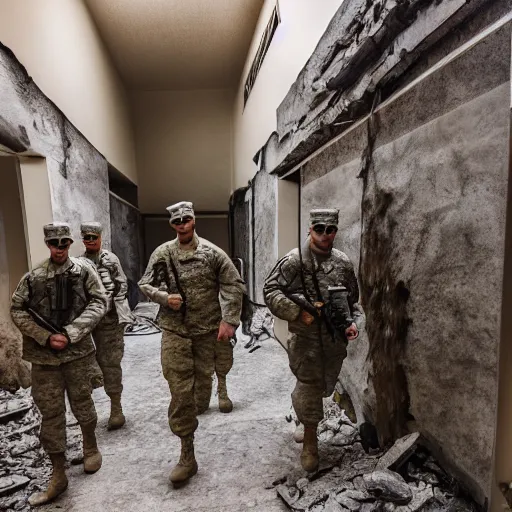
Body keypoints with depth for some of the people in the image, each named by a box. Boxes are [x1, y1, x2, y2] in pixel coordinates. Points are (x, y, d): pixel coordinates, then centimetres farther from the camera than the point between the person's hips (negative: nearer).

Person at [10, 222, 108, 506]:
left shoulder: (84, 270, -3)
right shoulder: (33, 277, 3)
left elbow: (98, 303, -7)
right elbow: (17, 310, 3)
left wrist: (70, 334, -16)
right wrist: (45, 336, -11)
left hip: (78, 352, -2)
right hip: (43, 356, 2)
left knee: (82, 404, 13)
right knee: (50, 413, 9)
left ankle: (91, 446, 41)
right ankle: (58, 475, 25)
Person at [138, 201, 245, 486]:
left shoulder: (213, 253, -5)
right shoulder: (162, 254, -1)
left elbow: (234, 286, -5)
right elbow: (145, 285, 7)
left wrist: (229, 321, -14)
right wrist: (164, 297, -14)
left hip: (208, 330, 1)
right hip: (174, 331, 0)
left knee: (203, 381, 17)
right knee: (180, 390, -2)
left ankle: (193, 413, 50)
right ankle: (187, 455, 11)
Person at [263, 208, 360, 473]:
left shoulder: (344, 262, 3)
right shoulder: (294, 260, -13)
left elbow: (353, 296, 15)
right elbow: (270, 290, -14)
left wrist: (352, 321, 2)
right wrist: (298, 312, -21)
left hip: (336, 339, 6)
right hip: (305, 339, -5)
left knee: (325, 387, 21)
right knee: (309, 388, 5)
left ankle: (305, 420, 50)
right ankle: (310, 444, 26)